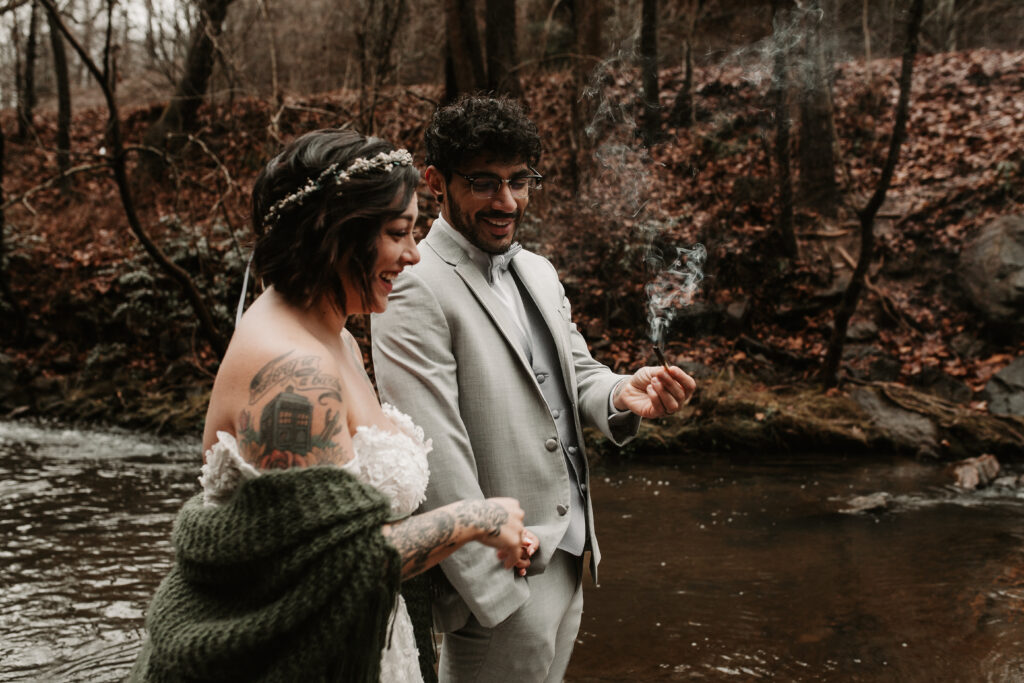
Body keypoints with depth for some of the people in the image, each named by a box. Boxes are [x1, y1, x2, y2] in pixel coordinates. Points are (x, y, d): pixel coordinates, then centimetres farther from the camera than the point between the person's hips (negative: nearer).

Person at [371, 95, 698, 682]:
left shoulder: (539, 272, 10)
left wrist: (623, 394, -6)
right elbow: (435, 461, -22)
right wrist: (495, 594, -22)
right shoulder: (415, 291, -17)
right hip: (502, 578, -8)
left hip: (568, 559, 8)